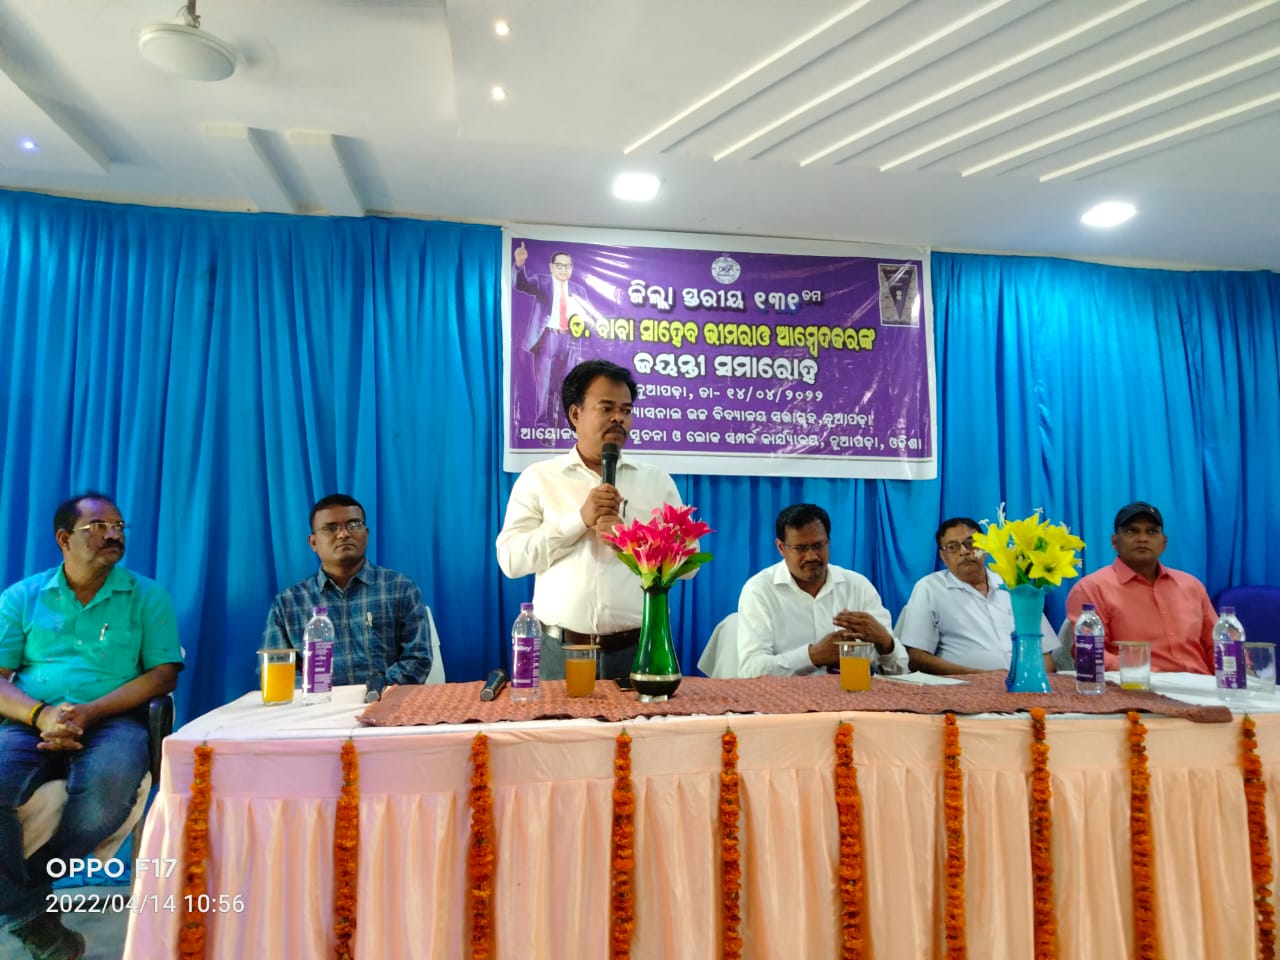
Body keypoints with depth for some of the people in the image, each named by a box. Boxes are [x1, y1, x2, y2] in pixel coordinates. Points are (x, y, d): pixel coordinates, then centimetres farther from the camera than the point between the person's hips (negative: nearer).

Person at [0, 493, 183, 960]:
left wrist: (89, 712, -13)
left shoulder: (146, 596, 8)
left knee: (110, 783, -34)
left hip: (113, 721, -1)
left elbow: (163, 674, 0)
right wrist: (41, 714, -17)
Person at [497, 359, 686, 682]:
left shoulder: (658, 481, 8)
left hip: (638, 649, 1)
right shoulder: (538, 477, 4)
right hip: (559, 651, -1)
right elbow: (511, 558, -5)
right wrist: (580, 519, -13)